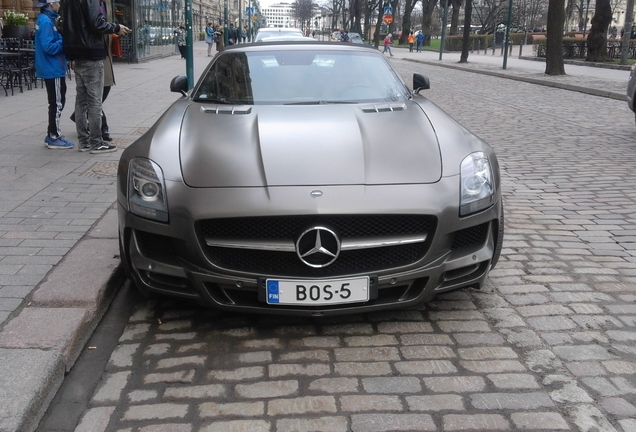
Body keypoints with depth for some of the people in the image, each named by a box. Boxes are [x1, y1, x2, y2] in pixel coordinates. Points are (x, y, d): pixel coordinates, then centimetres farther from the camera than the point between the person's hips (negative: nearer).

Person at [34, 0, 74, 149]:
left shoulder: (45, 19, 13)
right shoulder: (46, 21, -17)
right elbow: (49, 47, -24)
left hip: (52, 68, 10)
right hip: (53, 69, -10)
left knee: (56, 102, 15)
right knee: (57, 103, -4)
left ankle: (52, 135, 21)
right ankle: (54, 138, 2)